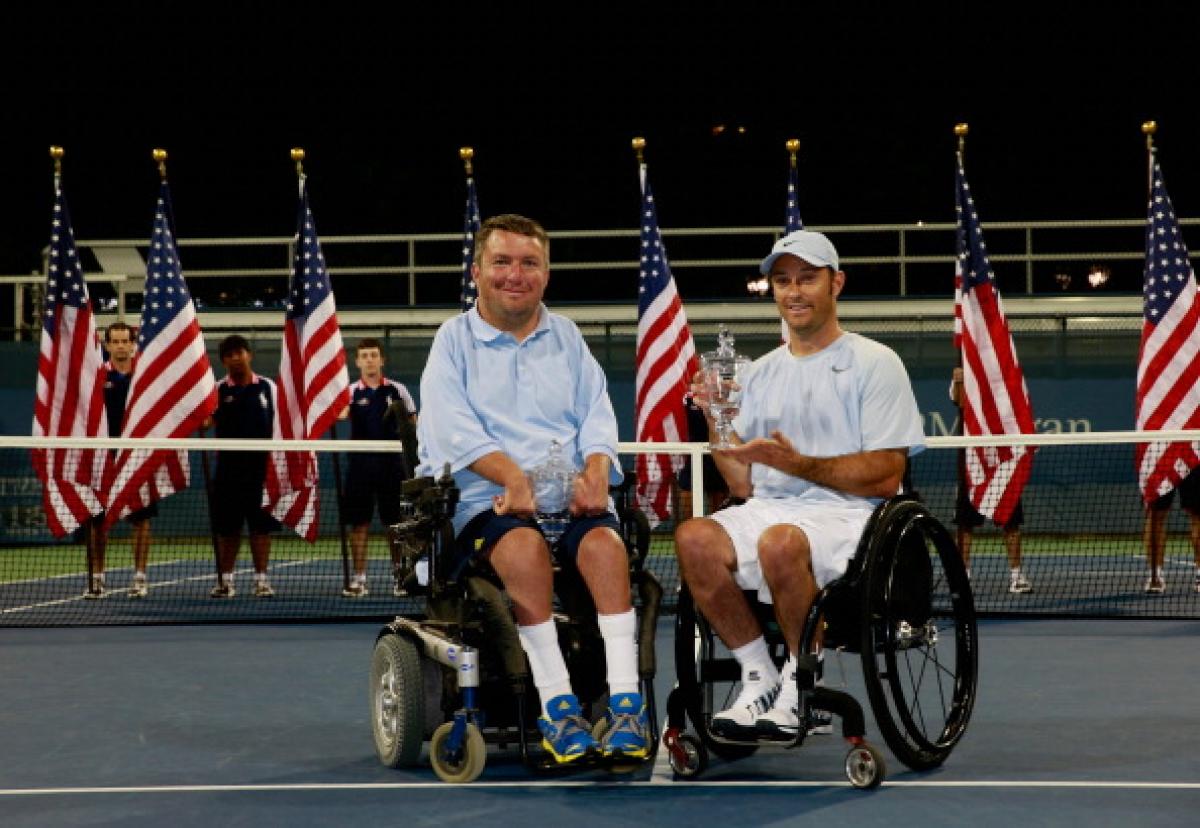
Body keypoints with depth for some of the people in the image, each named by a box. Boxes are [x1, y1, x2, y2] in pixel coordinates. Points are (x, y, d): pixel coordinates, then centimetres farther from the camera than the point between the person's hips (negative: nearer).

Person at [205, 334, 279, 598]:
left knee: (261, 524, 0)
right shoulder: (219, 389, 3)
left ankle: (261, 579, 6)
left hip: (261, 465, 0)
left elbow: (278, 424, 9)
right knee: (227, 525, 4)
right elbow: (208, 419, -9)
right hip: (228, 465, 0)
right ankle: (225, 580, 13)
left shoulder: (267, 387, 5)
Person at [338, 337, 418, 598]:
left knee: (397, 522, 2)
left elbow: (414, 424, 10)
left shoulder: (397, 390, 5)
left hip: (392, 463, 0)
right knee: (358, 523, 1)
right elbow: (340, 414, -16)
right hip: (360, 465, 0)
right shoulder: (351, 392, 3)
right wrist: (337, 414, -40)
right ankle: (359, 578, 7)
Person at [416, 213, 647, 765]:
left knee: (605, 542, -31)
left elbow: (598, 415, 10)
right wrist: (514, 477, -22)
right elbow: (456, 428, -6)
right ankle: (557, 705, -35)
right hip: (485, 498, -2)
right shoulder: (453, 341, 11)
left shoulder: (567, 337, 22)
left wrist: (595, 472, -13)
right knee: (524, 544, -36)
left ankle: (626, 703, -37)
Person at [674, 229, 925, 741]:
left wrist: (797, 463, -15)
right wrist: (717, 422, 0)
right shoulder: (760, 373, 20)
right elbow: (744, 484, 15)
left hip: (847, 516, -5)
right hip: (768, 510, 5)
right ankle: (759, 679, -14)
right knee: (693, 537, -27)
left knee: (781, 542, -38)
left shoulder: (874, 363, 4)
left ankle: (802, 683, -16)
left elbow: (886, 477, -6)